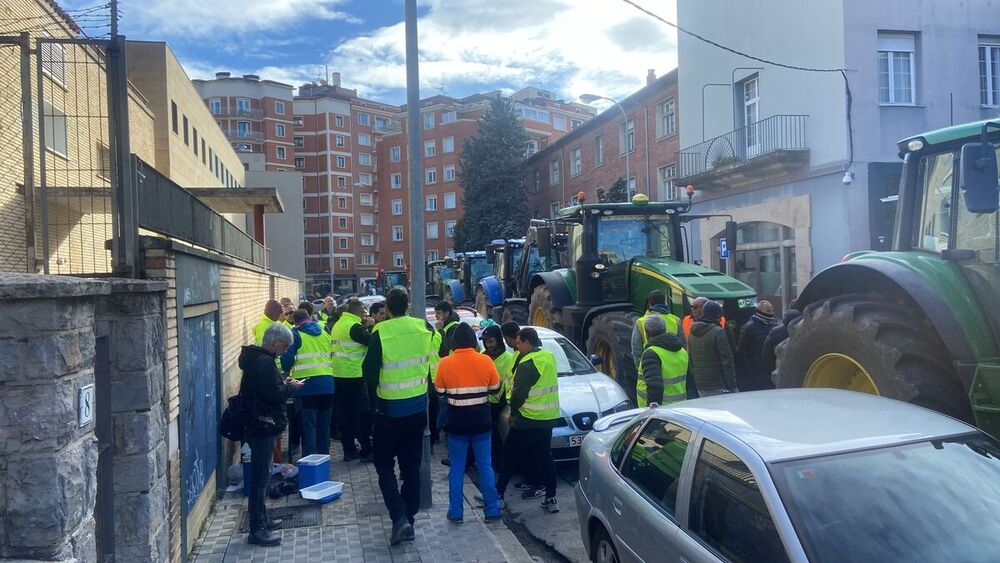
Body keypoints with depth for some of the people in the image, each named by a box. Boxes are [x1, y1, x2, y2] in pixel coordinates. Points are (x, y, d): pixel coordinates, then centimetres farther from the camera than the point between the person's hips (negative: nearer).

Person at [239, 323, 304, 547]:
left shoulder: (256, 358, 13)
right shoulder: (264, 362, -19)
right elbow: (275, 393, -22)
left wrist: (284, 384, 10)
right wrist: (292, 387, -7)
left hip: (259, 425, 11)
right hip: (263, 426, -11)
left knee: (260, 475, 19)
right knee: (261, 476, -5)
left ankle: (261, 519, 30)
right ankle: (257, 529, 1)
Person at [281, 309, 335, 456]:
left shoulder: (295, 334, -1)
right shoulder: (324, 333, 15)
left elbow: (287, 359, -7)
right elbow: (332, 357, 17)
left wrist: (287, 370, 13)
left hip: (307, 385, -4)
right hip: (327, 385, 4)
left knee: (308, 427, -1)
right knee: (324, 426, 13)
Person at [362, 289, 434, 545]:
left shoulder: (380, 334, -16)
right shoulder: (424, 329, -5)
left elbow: (369, 374, -12)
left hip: (390, 409, -4)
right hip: (418, 407, 4)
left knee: (384, 464, 10)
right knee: (411, 465, 15)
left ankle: (400, 517, -4)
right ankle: (409, 518, 21)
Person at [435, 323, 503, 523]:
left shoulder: (445, 363, -9)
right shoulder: (486, 361, -8)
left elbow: (440, 392, -1)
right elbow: (495, 389, 1)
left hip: (457, 422, -1)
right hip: (481, 420, 1)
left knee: (457, 467, 10)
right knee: (485, 466, 10)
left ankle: (455, 512, 14)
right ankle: (492, 511, 16)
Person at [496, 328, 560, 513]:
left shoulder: (526, 364, -18)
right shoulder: (549, 357, 8)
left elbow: (519, 394, -18)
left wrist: (513, 412, -2)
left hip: (528, 420, -8)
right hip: (549, 418, 8)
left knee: (510, 456, 5)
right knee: (545, 456, 12)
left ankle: (498, 493, 13)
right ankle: (551, 499, 13)